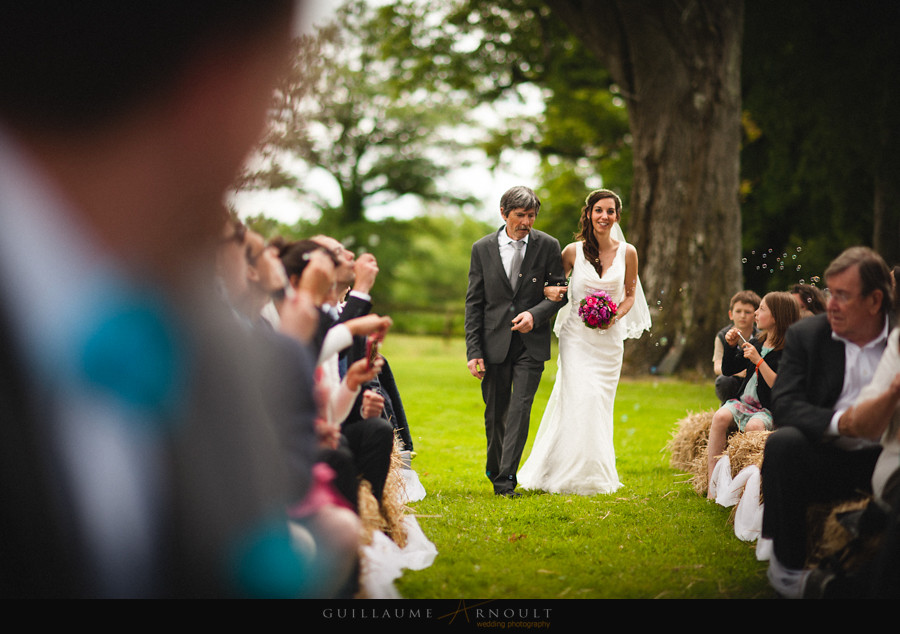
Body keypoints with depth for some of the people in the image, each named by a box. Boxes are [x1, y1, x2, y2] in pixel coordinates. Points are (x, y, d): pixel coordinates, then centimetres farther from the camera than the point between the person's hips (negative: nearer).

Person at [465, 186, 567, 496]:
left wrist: (535, 314, -16)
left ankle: (505, 478, -10)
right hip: (494, 342, 1)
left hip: (531, 342, -1)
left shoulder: (548, 246, 0)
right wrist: (473, 351, -5)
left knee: (520, 409, -10)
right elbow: (474, 303, 1)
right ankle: (494, 469, 27)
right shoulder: (483, 248, 1)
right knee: (495, 412, 9)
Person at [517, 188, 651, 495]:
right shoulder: (573, 251, -3)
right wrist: (548, 290, -14)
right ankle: (573, 474, 0)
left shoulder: (627, 252, 1)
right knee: (580, 399, -12)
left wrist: (616, 317, -9)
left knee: (600, 405, 4)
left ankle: (597, 476, 16)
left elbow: (630, 294, 10)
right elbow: (553, 283, 10)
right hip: (577, 336, -2)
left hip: (609, 339, 2)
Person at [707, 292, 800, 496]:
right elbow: (728, 370, 22)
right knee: (720, 416, -24)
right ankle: (712, 481, -27)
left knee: (754, 426, -36)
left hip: (769, 409, -6)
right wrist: (731, 346, 6)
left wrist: (758, 360, -19)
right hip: (744, 401, 6)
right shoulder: (756, 344, 12)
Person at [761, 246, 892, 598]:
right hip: (827, 458, 0)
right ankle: (786, 566, -17)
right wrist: (838, 421, -24)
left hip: (882, 458, 0)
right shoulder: (805, 335, 4)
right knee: (783, 442, -30)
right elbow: (783, 404, -6)